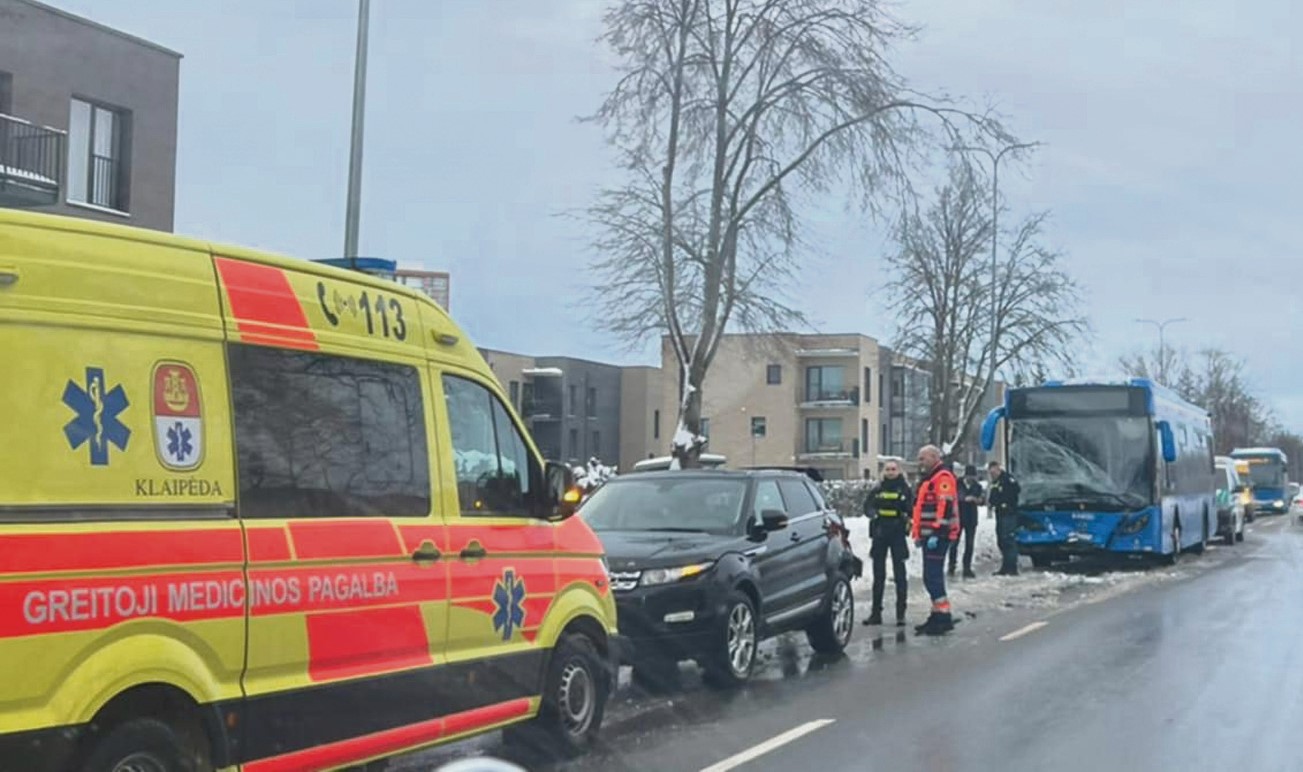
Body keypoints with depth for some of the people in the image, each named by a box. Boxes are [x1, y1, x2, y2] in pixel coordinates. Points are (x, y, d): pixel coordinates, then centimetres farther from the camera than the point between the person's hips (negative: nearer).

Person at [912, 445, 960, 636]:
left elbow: (945, 507, -20)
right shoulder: (929, 479, 23)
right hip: (929, 536, 11)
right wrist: (919, 534, 26)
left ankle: (943, 616, -13)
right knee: (932, 577, 12)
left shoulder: (943, 477, -10)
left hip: (937, 536, -11)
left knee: (933, 576, -14)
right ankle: (938, 614, 17)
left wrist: (936, 533, -25)